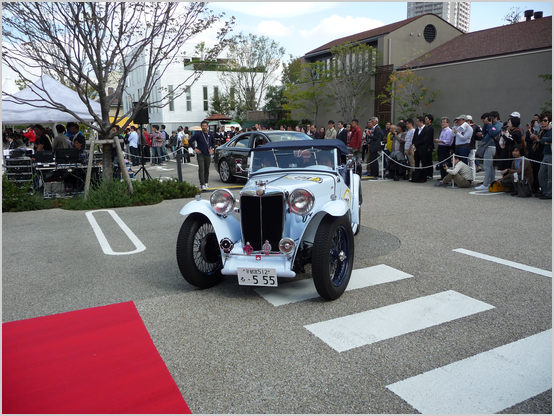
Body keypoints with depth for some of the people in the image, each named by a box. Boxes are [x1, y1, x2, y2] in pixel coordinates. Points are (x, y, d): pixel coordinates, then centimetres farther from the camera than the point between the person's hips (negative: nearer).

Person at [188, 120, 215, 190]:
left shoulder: (210, 135, 8)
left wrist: (212, 148, 12)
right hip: (200, 155, -4)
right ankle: (202, 185, -14)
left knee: (207, 170, 11)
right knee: (201, 170, -12)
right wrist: (195, 149, -6)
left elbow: (213, 142, 25)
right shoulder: (198, 134, -5)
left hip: (208, 155, 4)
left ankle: (206, 183, 26)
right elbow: (190, 141, -1)